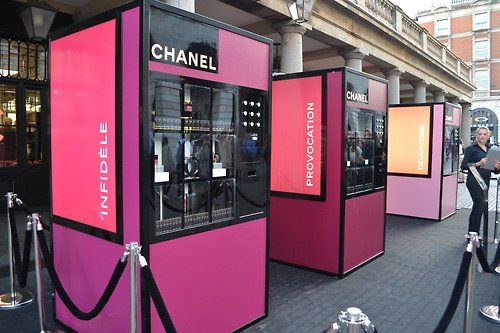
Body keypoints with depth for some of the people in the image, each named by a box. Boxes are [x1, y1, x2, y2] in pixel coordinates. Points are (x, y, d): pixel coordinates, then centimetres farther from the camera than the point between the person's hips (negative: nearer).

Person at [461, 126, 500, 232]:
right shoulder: (471, 148, -3)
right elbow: (463, 166, -10)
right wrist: (478, 164, -21)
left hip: (486, 181, 6)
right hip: (474, 181, -6)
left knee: (477, 207, 10)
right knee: (480, 206, -14)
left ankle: (471, 233, 18)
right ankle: (474, 233, -9)